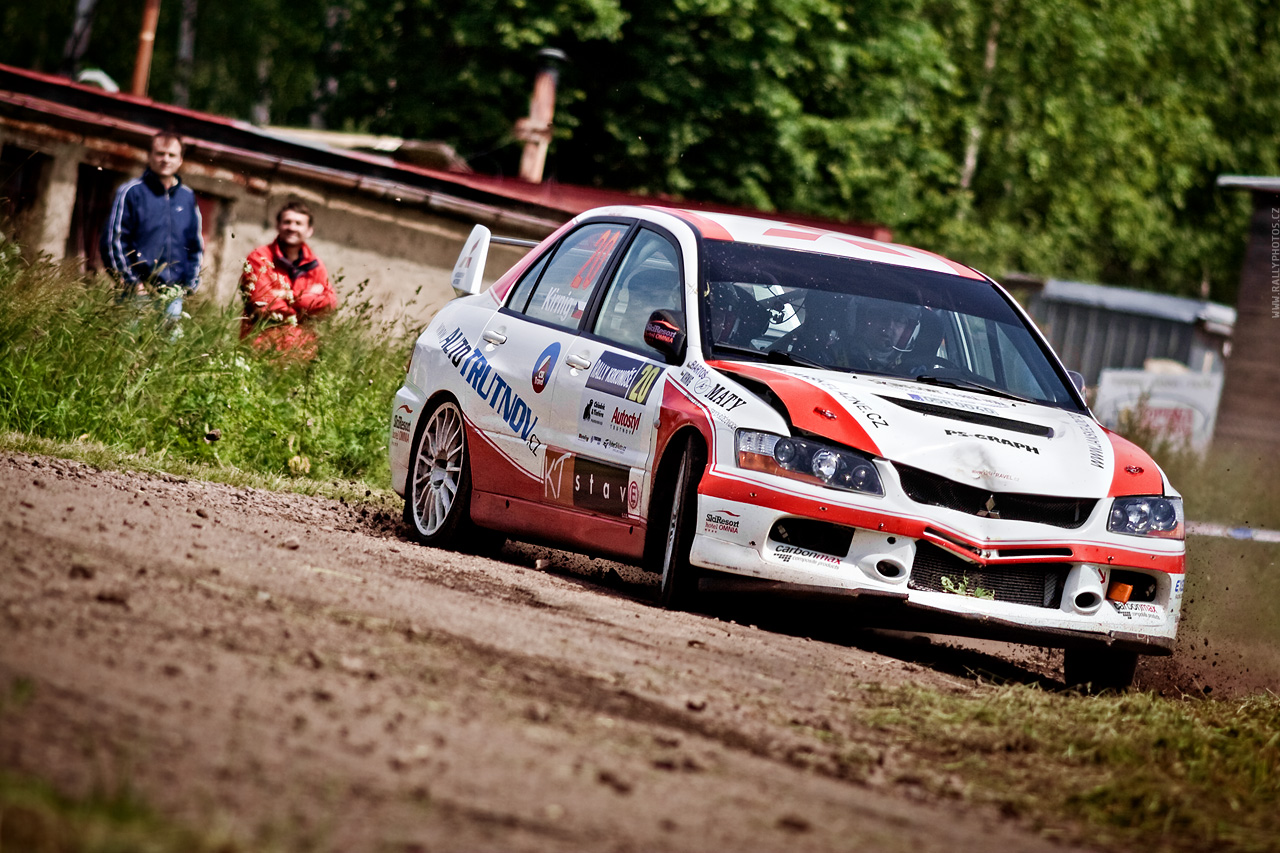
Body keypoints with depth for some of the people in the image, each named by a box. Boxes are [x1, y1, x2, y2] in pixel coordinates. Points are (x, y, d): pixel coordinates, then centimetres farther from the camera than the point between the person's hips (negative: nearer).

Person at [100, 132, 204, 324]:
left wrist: (190, 283, 10)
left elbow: (196, 245, 22)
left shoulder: (188, 198, 15)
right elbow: (113, 240, -3)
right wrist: (131, 281, -8)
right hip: (138, 294, -4)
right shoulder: (130, 192, 0)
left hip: (174, 297, 4)